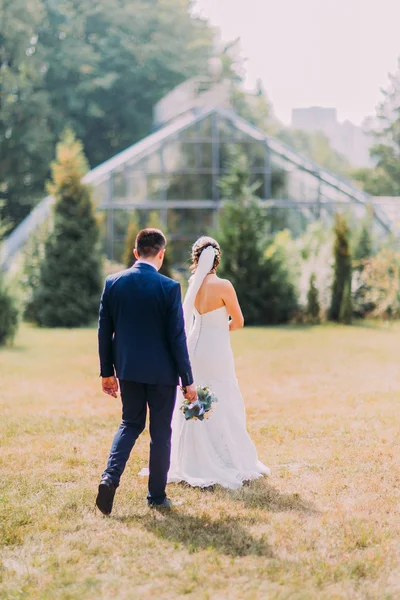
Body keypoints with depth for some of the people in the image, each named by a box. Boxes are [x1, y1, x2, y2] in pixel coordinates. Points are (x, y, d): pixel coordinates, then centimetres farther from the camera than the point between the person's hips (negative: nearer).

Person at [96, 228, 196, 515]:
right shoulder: (169, 287, -14)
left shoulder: (113, 282, -2)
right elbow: (177, 337, -12)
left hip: (127, 369, 4)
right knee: (161, 432, 9)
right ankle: (157, 495, 16)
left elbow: (104, 330, 3)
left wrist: (107, 371, 13)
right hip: (161, 372, -4)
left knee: (130, 423, 19)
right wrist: (188, 380, -5)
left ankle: (110, 477, -2)